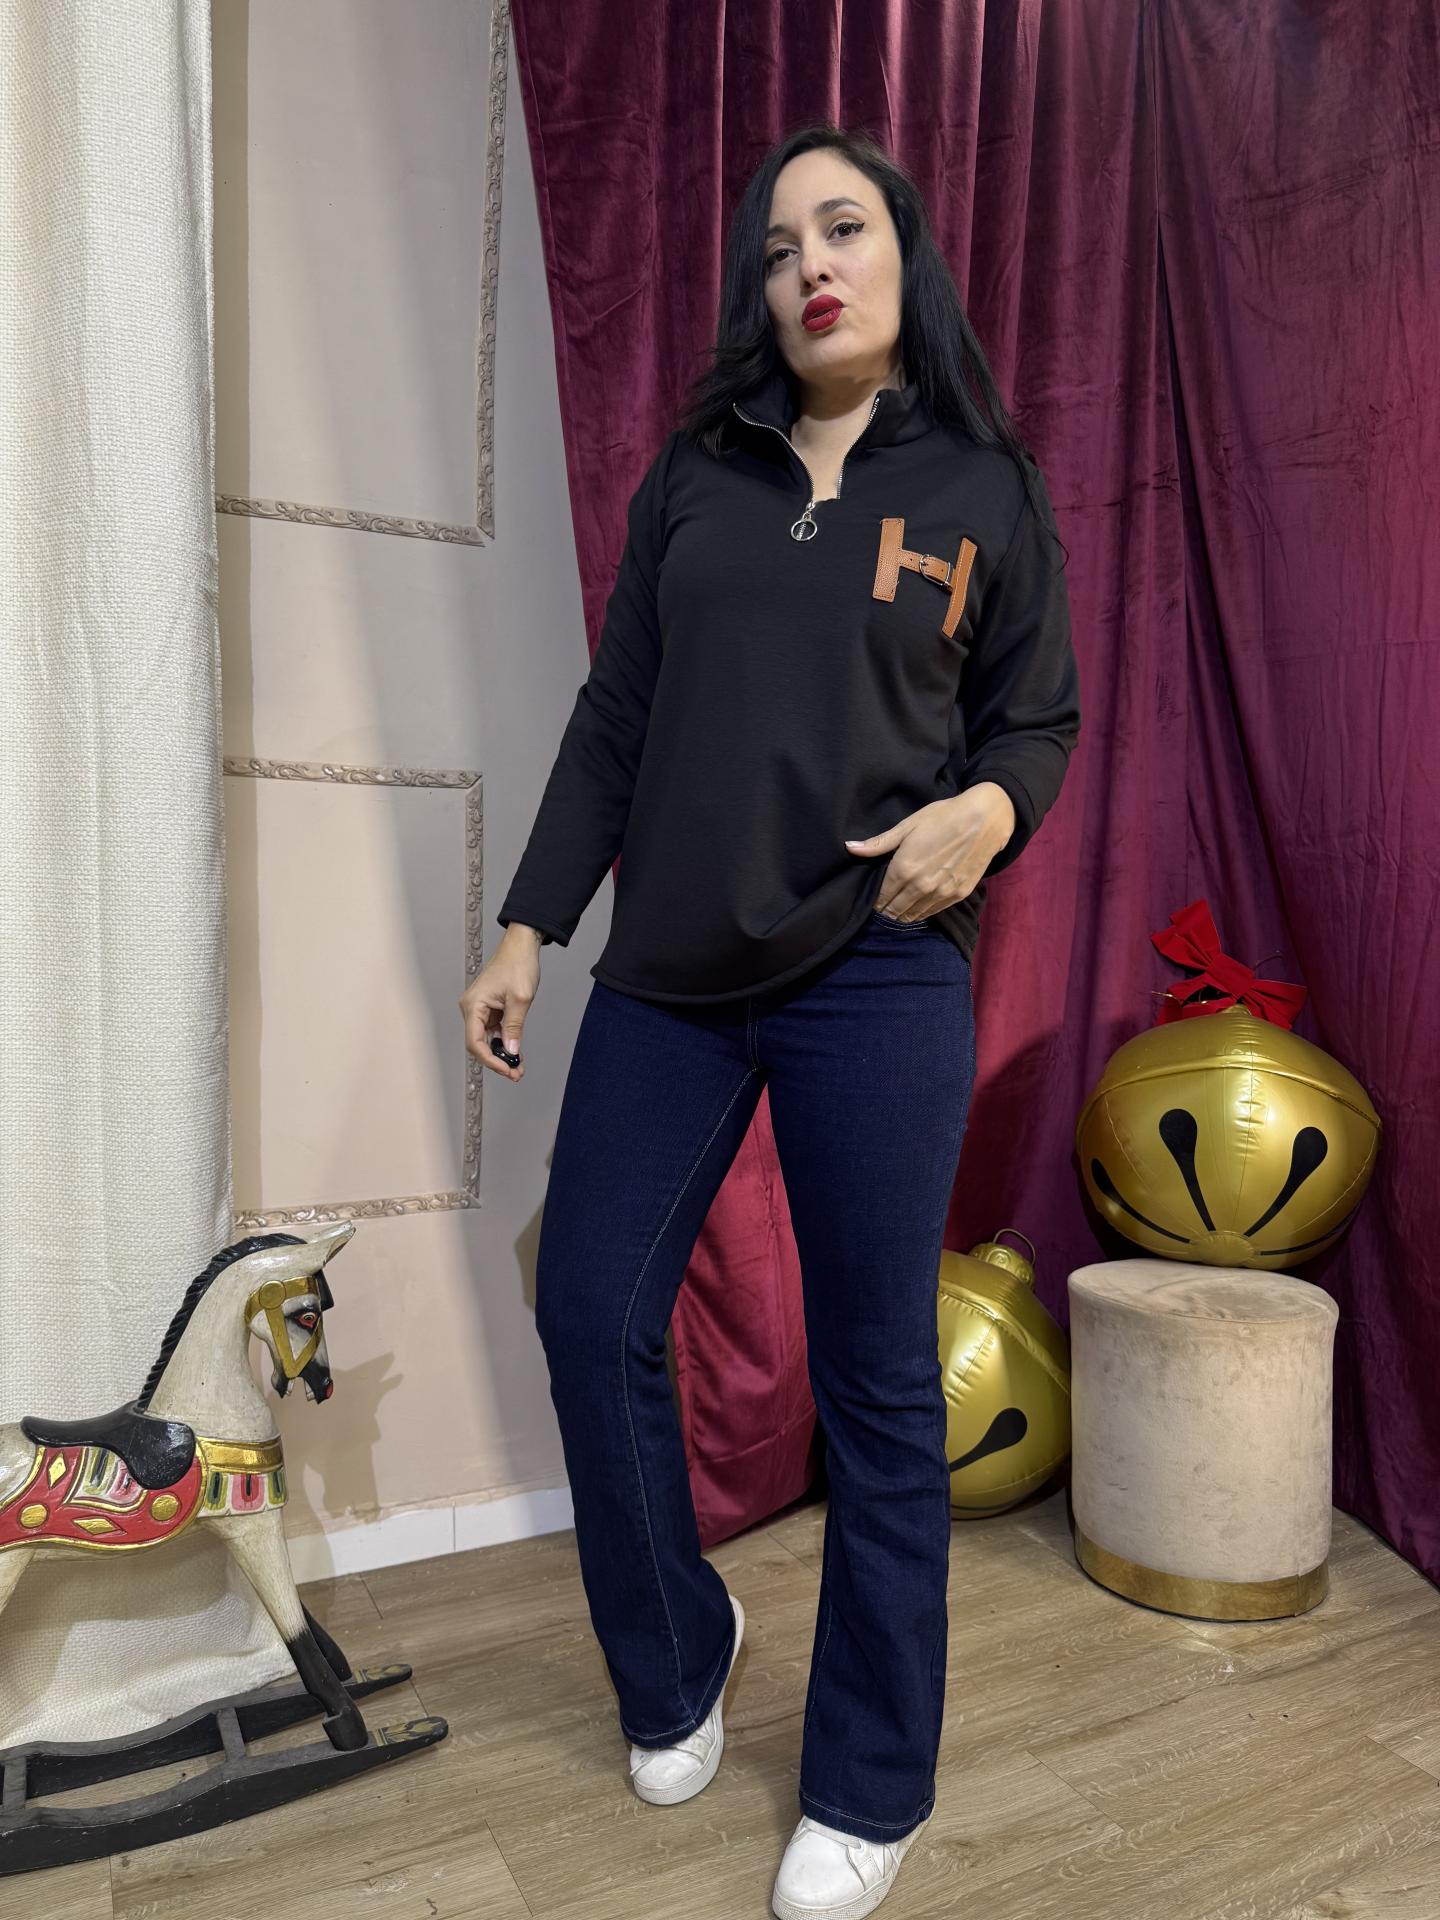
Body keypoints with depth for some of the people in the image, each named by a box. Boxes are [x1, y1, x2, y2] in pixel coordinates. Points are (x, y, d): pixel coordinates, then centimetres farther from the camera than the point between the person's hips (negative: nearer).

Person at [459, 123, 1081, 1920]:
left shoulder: (986, 488, 6)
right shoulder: (693, 475, 12)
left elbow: (1042, 715, 9)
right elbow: (613, 718, 10)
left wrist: (986, 808, -14)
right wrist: (527, 927, 6)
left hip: (876, 982, -3)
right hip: (667, 979, 4)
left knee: (875, 1380, 4)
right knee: (590, 1315, 5)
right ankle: (673, 1664, 34)